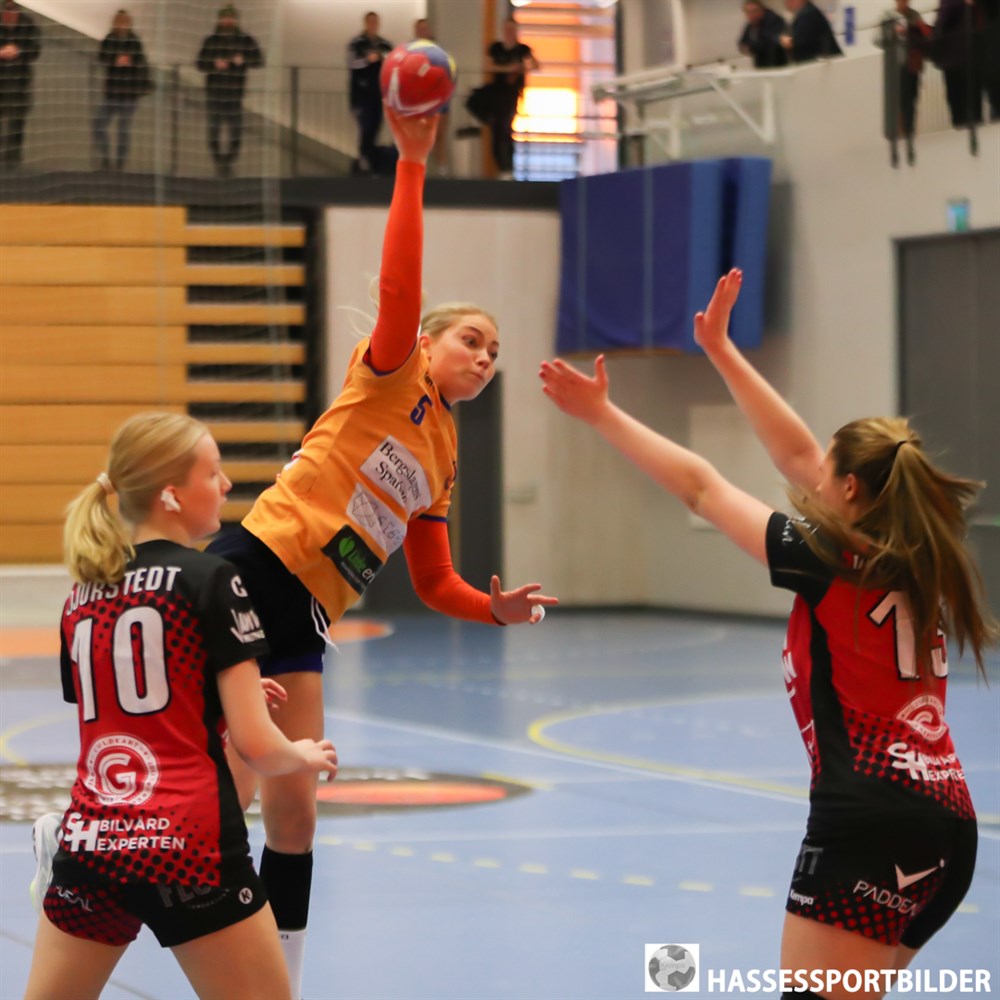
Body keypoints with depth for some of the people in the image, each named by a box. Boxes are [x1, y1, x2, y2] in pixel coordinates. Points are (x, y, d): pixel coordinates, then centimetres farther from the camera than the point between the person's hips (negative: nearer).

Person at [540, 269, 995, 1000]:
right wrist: (722, 351, 26)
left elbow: (700, 487, 2)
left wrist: (602, 415, 10)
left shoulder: (832, 561, -4)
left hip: (870, 824, -8)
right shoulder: (913, 565, 15)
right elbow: (796, 454, 22)